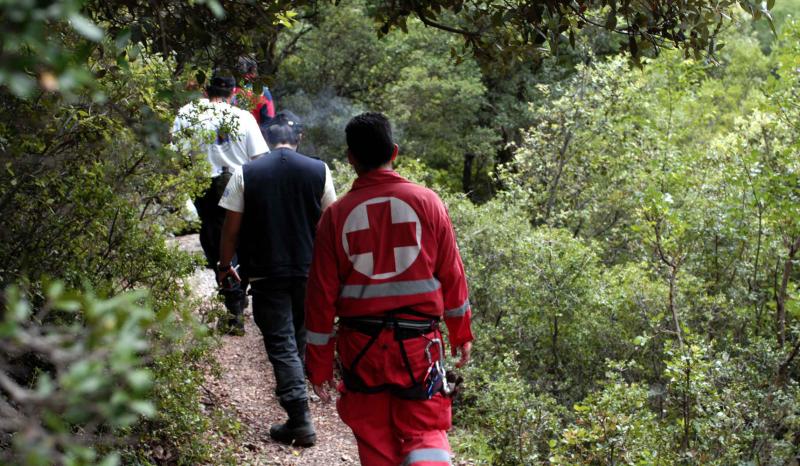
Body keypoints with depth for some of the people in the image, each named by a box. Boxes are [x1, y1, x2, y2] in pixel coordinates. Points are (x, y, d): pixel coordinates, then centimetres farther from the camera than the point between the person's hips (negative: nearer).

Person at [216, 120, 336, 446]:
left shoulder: (246, 174, -3)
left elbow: (231, 227, -2)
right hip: (309, 271, 2)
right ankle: (292, 392, 37)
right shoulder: (319, 170, 0)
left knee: (281, 346, 0)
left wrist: (225, 265, 11)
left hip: (266, 273, -2)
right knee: (300, 340, 21)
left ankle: (300, 422, -5)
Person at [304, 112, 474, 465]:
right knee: (425, 431, 9)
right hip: (418, 341, 0)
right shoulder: (426, 202, -4)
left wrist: (319, 362, 6)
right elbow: (451, 275, 0)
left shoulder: (337, 214, -4)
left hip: (360, 344, 1)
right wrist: (461, 332, 14)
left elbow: (321, 293, -2)